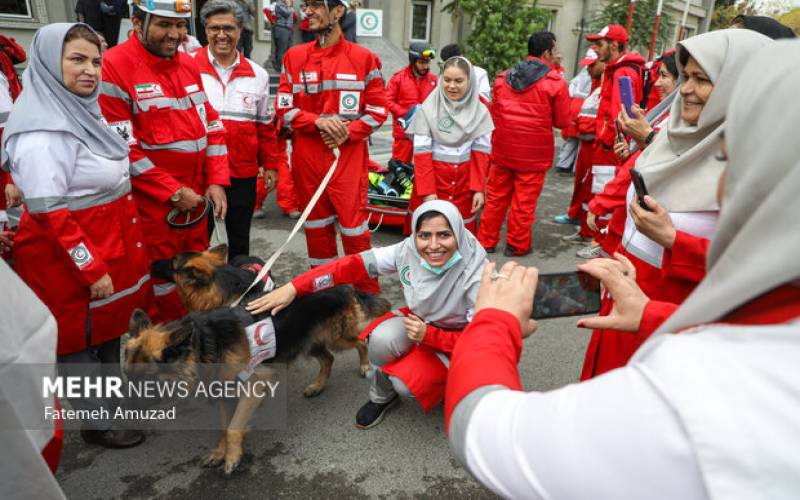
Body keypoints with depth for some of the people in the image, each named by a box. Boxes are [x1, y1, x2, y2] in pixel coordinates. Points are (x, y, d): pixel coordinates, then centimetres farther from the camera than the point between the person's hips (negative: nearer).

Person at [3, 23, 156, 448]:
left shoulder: (81, 110, 6)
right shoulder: (42, 132, -23)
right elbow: (49, 214, -24)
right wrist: (92, 269, -21)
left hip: (109, 242, 9)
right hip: (70, 259, -9)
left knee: (111, 327, 22)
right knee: (83, 338, 9)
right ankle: (95, 423, 29)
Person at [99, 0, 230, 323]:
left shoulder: (188, 64, 9)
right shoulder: (113, 67, -13)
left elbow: (211, 125, 10)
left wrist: (216, 181, 0)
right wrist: (172, 192, -15)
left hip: (195, 194, 7)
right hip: (152, 201, -6)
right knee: (162, 276, 8)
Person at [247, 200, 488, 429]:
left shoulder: (476, 274, -31)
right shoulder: (409, 250, -22)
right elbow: (354, 265, -23)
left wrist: (428, 336, -33)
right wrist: (294, 288, -30)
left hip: (457, 340, -3)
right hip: (418, 320, 3)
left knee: (405, 382, -25)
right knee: (382, 338, -28)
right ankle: (380, 397, 3)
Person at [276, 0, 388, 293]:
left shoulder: (364, 58, 1)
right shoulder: (294, 57, 8)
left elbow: (378, 110, 1)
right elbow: (284, 109, 4)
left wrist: (347, 133, -13)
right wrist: (318, 121, -13)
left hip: (349, 157, -3)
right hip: (306, 157, 3)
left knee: (354, 225, -4)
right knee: (316, 226, 11)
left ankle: (368, 293, 13)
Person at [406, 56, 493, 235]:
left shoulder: (480, 111, 1)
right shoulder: (428, 109, -7)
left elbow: (481, 153, 3)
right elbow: (422, 153, -8)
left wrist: (478, 189, -6)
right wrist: (427, 191, -14)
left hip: (464, 185, 2)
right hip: (432, 179, -2)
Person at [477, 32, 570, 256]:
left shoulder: (503, 78, 6)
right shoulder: (556, 82, -8)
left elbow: (494, 113, 13)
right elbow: (562, 122, -5)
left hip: (503, 149, 4)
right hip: (534, 154, -4)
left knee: (496, 196, 13)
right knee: (524, 201, 6)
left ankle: (486, 241, 21)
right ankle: (517, 245, 16)